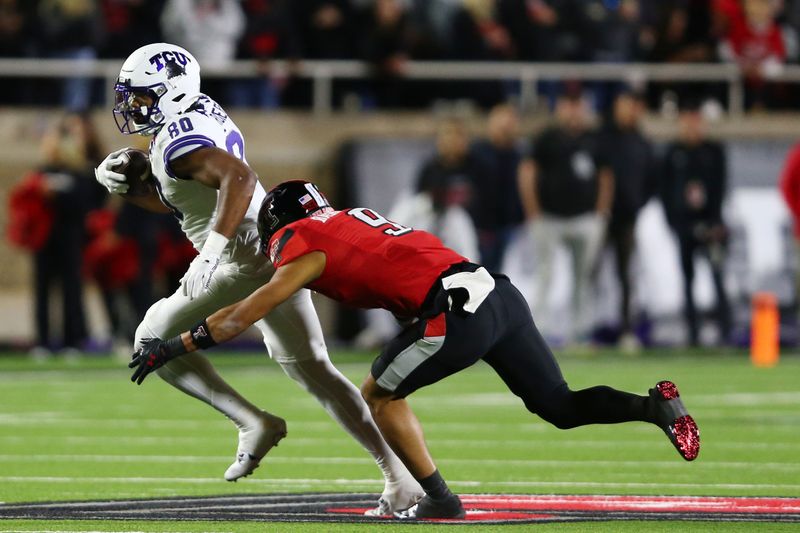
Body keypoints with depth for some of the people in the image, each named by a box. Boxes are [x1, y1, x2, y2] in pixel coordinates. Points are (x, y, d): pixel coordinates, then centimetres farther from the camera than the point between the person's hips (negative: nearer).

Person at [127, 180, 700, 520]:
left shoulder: (307, 249, 7)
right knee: (560, 406, 15)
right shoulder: (353, 220, 29)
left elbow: (245, 314, 5)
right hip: (500, 292, 8)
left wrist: (175, 347, 13)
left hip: (458, 310, -8)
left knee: (381, 395, 13)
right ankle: (657, 405, -4)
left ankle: (439, 499, 8)